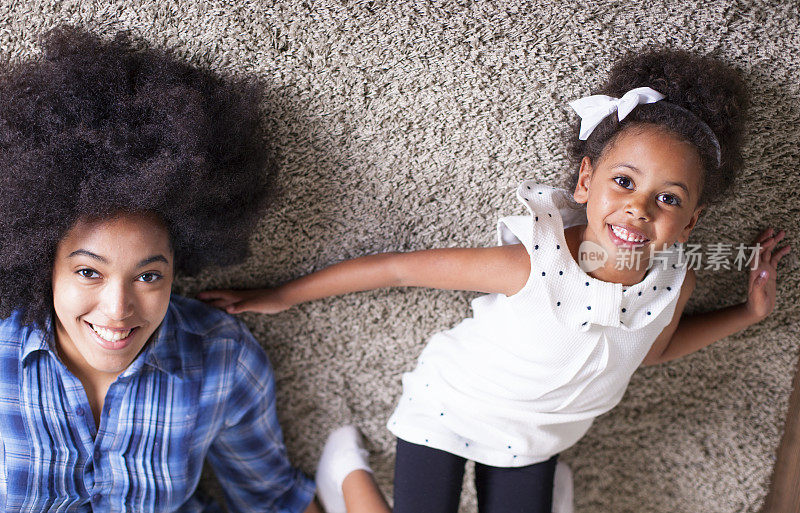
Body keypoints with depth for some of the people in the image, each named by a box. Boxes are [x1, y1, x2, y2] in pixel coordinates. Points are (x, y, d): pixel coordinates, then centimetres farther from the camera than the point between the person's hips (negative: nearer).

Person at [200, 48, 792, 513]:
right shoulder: (531, 263, -36)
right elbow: (396, 267, -27)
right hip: (447, 414, -4)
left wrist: (749, 311, -3)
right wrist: (281, 296, -19)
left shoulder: (673, 279, -19)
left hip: (530, 439, 4)